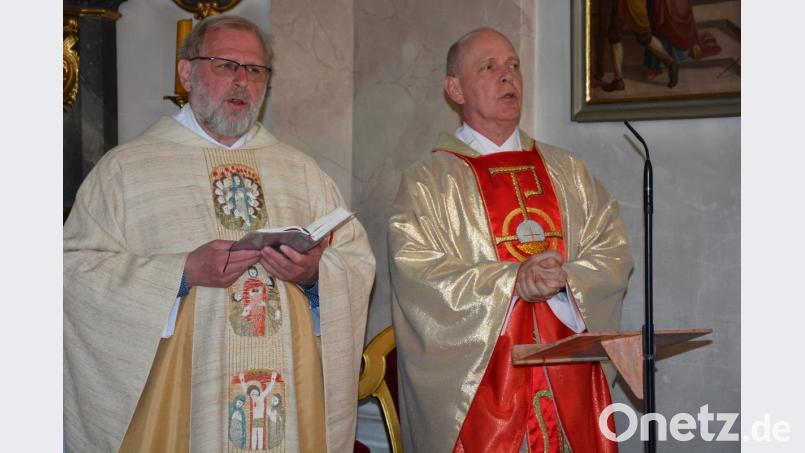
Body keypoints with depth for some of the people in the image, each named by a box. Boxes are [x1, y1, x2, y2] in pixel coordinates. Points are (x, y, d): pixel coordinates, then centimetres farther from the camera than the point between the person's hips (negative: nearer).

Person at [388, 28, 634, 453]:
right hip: (477, 378, -3)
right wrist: (512, 281, -21)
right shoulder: (427, 182, 0)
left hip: (567, 375, 4)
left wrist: (565, 279, -16)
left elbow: (613, 250, 4)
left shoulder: (568, 172, 13)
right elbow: (417, 273, -12)